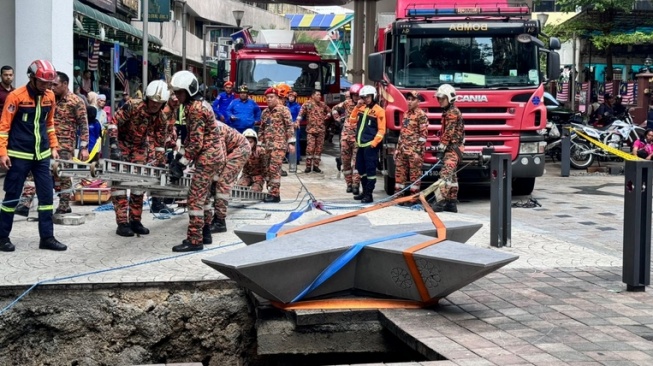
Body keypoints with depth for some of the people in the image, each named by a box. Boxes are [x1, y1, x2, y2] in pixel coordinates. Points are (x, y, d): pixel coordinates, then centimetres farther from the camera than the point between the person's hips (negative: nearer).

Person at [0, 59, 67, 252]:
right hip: (19, 156, -5)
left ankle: (47, 237, 10)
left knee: (47, 195, 3)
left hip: (41, 155, 5)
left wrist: (53, 146, 12)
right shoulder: (16, 96, -12)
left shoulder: (50, 96, 5)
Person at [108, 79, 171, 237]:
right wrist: (114, 146, -35)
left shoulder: (161, 118, -10)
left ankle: (135, 221, 15)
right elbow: (114, 123, -26)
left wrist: (161, 163, -6)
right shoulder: (132, 106, -25)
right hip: (121, 145, -5)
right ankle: (122, 223, -9)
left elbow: (159, 142, -1)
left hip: (139, 149, 5)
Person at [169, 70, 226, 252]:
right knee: (202, 195, 18)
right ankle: (205, 233, 26)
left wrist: (181, 163, -16)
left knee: (195, 196, -9)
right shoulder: (200, 104, 13)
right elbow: (192, 136, 18)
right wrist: (179, 156, 14)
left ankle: (194, 240, -7)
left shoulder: (195, 109, -18)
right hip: (215, 155, 11)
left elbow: (196, 142, -21)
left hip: (208, 157, -11)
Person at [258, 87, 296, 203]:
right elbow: (261, 129, 22)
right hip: (267, 145, 7)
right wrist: (259, 144, 17)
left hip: (279, 144, -7)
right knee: (267, 169, 6)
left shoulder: (283, 110, -2)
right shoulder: (264, 113, 16)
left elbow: (289, 126, -7)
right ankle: (272, 193, 13)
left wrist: (291, 142, -13)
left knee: (274, 168, -12)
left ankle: (274, 194, -9)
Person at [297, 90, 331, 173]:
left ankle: (316, 165, 13)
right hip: (311, 129, -4)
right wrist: (298, 122, -19)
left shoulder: (323, 104, 11)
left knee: (319, 148, 5)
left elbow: (329, 110, 28)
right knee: (310, 148, -10)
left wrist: (328, 115, 11)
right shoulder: (307, 104, -2)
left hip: (321, 130, 4)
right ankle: (308, 166, -2)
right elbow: (301, 113, -7)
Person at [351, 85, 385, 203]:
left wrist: (374, 143, -17)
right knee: (361, 169, 14)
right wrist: (357, 107, 5)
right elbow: (352, 120, 15)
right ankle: (364, 191, 26)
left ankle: (369, 194, -4)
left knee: (370, 170, -5)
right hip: (360, 144, 8)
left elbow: (381, 129, -11)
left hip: (370, 145, -8)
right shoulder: (361, 108, 14)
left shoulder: (379, 110, -8)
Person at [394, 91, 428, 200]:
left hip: (414, 150, -8)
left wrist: (418, 152, -17)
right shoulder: (406, 114, 16)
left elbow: (423, 135, -12)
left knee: (415, 174, -2)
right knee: (399, 172, 9)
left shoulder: (421, 115, -8)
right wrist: (397, 148, 17)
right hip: (402, 150, 8)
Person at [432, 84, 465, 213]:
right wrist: (442, 147, 16)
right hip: (451, 148, 11)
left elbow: (449, 132, -18)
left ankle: (441, 201, -27)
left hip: (453, 148, -11)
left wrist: (442, 146, -18)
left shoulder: (453, 112, -11)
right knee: (451, 175, 12)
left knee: (445, 173, -19)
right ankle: (452, 203, 17)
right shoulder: (448, 113, 20)